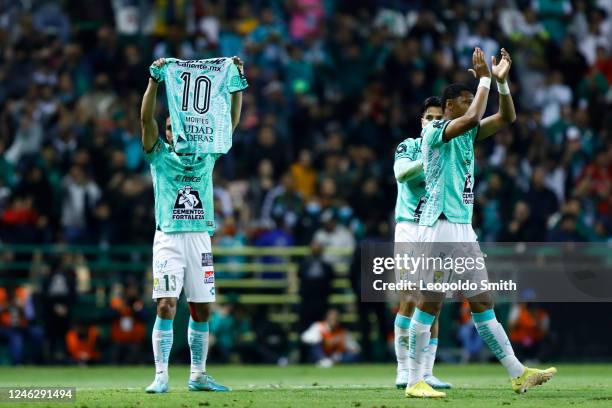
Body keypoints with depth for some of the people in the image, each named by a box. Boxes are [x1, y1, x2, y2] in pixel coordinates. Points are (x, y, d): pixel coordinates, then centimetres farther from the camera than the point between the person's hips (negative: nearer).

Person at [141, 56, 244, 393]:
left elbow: (231, 122, 9)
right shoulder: (160, 156, 6)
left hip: (200, 239, 3)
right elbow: (146, 119, -7)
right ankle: (161, 375, -10)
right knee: (166, 307, -11)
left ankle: (198, 375, 15)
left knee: (202, 309, 6)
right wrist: (154, 81, -16)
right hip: (169, 239, -3)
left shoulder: (206, 157, 13)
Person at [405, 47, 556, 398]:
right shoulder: (434, 131, -9)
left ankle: (518, 374, 7)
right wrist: (484, 79, -15)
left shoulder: (467, 133, 15)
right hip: (439, 226, -9)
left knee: (483, 304, 8)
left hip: (464, 229, 9)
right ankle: (415, 382, -2)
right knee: (430, 305, -6)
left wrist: (502, 81, 2)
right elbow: (472, 117, -25)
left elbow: (507, 117, 15)